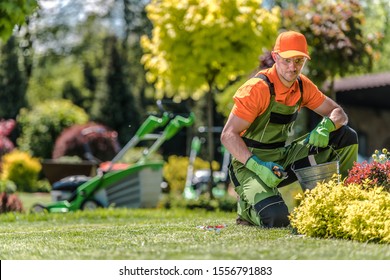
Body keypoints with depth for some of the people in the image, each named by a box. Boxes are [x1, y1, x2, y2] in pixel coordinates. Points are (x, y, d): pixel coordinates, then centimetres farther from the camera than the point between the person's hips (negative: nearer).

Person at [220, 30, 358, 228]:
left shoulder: (303, 86, 2)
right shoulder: (258, 88, -19)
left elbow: (338, 113, 7)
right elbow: (228, 135, -21)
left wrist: (325, 127, -18)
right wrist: (258, 166, -33)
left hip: (284, 158, 7)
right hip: (251, 165, -7)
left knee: (346, 137, -3)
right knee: (276, 218, -33)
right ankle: (249, 205, 3)